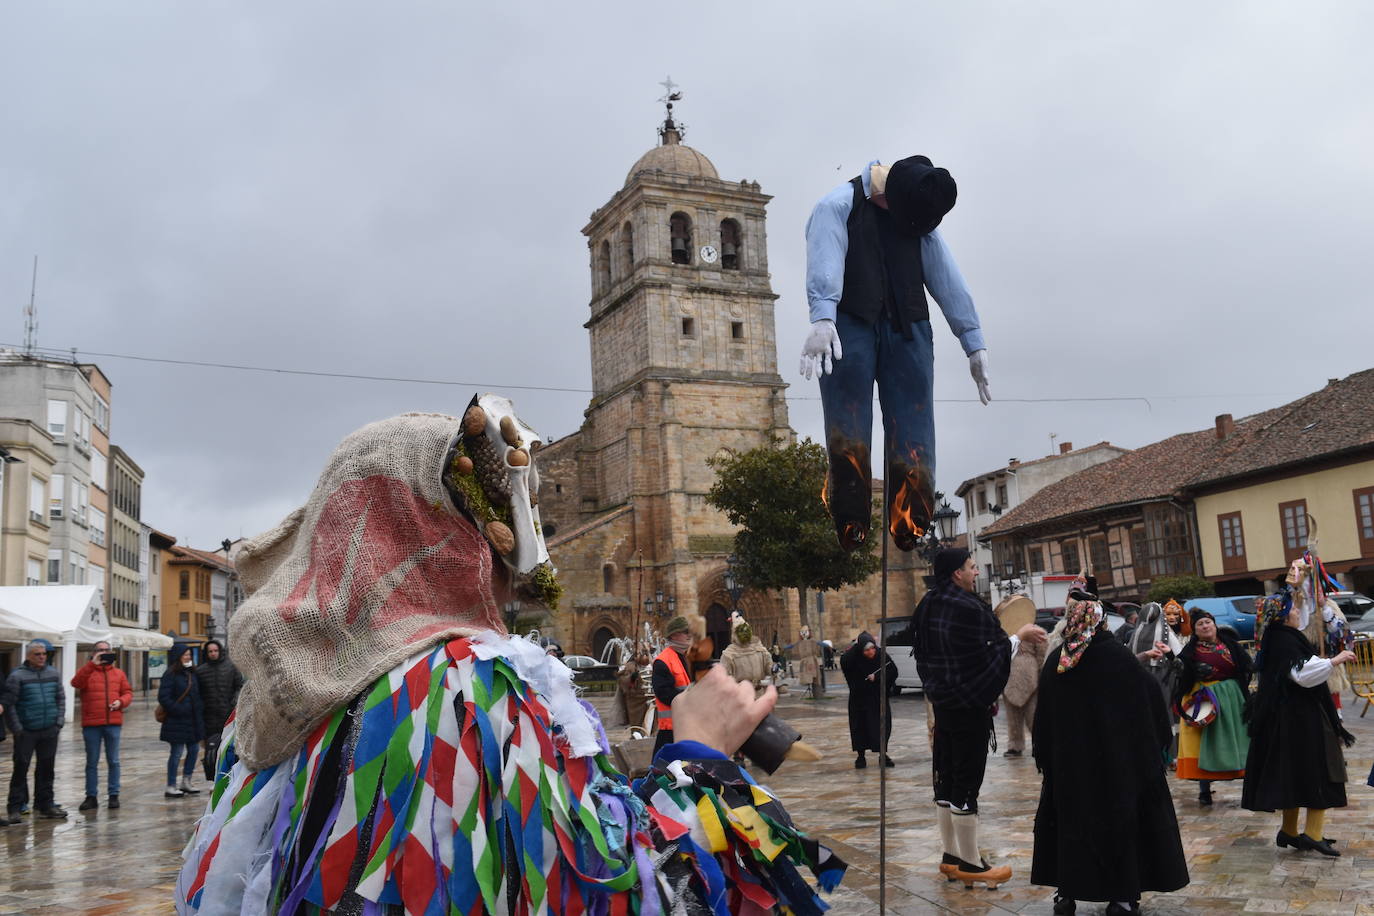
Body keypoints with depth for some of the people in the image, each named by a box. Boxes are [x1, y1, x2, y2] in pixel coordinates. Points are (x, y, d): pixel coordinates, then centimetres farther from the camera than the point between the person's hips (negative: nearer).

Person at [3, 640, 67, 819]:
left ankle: (45, 804, 17)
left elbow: (60, 698, 12)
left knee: (46, 768, 9)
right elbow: (9, 704, -6)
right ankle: (16, 806, 7)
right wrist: (16, 728, -9)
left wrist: (59, 722, 3)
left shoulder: (53, 674, 8)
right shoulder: (17, 676, -5)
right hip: (26, 732, -4)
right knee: (21, 768, 0)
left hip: (49, 731, 4)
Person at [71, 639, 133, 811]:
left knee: (113, 761, 5)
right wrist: (92, 664, -23)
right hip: (91, 724, -1)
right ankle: (91, 796, 14)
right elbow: (76, 682, -17)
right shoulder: (87, 671, 3)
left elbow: (128, 692, 11)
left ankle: (114, 795, 13)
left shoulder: (118, 673, 11)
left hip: (113, 723, 1)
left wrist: (121, 701, -10)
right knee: (92, 762, 7)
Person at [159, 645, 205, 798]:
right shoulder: (171, 675, -10)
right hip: (177, 721, -8)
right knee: (176, 752, -2)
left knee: (194, 749, 10)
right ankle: (171, 787, 7)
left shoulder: (192, 673, 13)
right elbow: (163, 697, -15)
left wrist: (200, 710, 8)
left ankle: (186, 782, 22)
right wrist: (177, 710, -19)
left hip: (193, 719, 8)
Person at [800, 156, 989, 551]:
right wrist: (822, 319, -33)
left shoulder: (920, 220, 18)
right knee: (848, 435, -13)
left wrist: (974, 343, 6)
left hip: (907, 333, 4)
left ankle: (911, 531, -9)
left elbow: (948, 280, 12)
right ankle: (849, 529, -14)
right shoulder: (838, 206, 1)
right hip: (850, 328, -4)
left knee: (913, 441, -7)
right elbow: (825, 263, -16)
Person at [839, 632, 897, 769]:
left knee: (882, 726, 2)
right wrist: (855, 646, -28)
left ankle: (883, 755, 16)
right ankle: (860, 756, 14)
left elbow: (893, 672, -5)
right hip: (860, 699, -1)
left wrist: (877, 677, -16)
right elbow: (844, 662, -30)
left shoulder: (882, 656, -8)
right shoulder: (855, 658, -11)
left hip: (879, 698, 1)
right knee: (860, 726, 2)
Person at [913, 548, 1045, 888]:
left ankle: (951, 856, 22)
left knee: (945, 777, 12)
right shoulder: (969, 608, -20)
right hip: (970, 704, -8)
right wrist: (1020, 636, -1)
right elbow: (992, 655, -15)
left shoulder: (928, 605, 6)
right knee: (967, 781, -1)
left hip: (941, 699, 8)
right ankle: (970, 865, 8)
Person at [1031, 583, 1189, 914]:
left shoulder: (1055, 661, -4)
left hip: (1068, 762, 3)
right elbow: (1148, 697, -7)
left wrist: (1043, 753, 13)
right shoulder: (1115, 654, -13)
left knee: (1069, 819, 13)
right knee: (1119, 819, 7)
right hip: (1117, 760, -3)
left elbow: (1044, 716, 3)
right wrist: (1159, 739, 7)